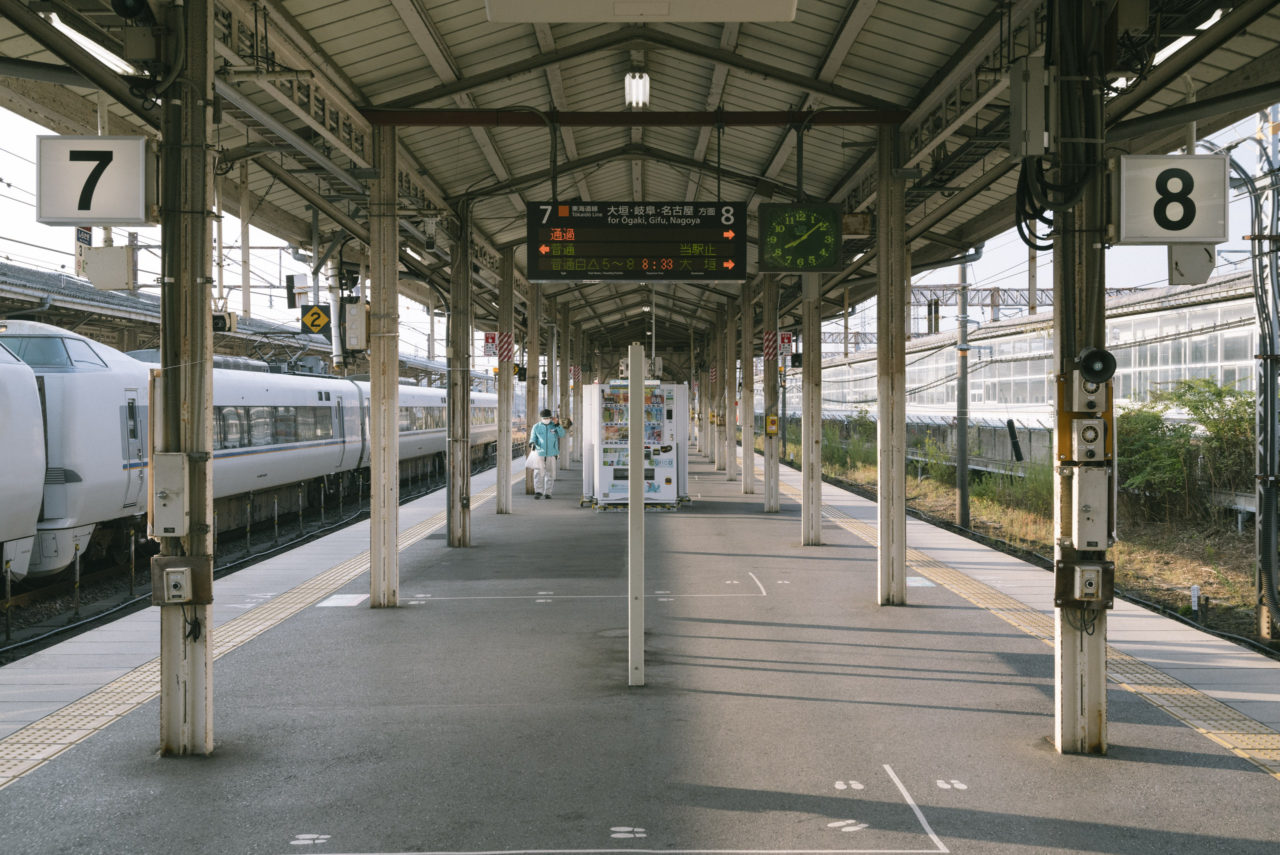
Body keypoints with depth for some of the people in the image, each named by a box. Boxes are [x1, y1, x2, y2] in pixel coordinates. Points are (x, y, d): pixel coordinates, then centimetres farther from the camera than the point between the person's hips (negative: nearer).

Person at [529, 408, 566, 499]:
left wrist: (557, 425, -21)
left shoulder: (554, 425, 5)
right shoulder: (536, 427, 4)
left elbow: (562, 434, -8)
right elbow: (533, 438, 5)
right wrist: (532, 443, -17)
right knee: (538, 473, -12)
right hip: (540, 453, -1)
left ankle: (547, 492, 11)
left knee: (550, 474, 3)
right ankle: (538, 492, -9)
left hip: (552, 454, 1)